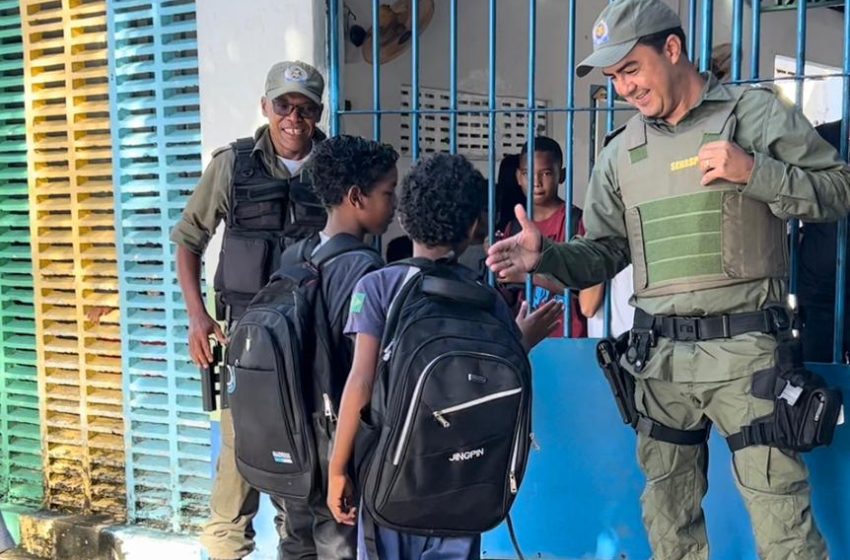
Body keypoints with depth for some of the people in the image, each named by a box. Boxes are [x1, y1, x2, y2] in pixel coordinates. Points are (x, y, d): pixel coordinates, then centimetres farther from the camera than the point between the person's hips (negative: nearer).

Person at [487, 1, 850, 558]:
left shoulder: (754, 111, 0)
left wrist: (754, 171, -16)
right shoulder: (621, 151, 11)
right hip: (661, 356, 5)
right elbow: (606, 252, 11)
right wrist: (545, 256, -6)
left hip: (745, 348, -4)